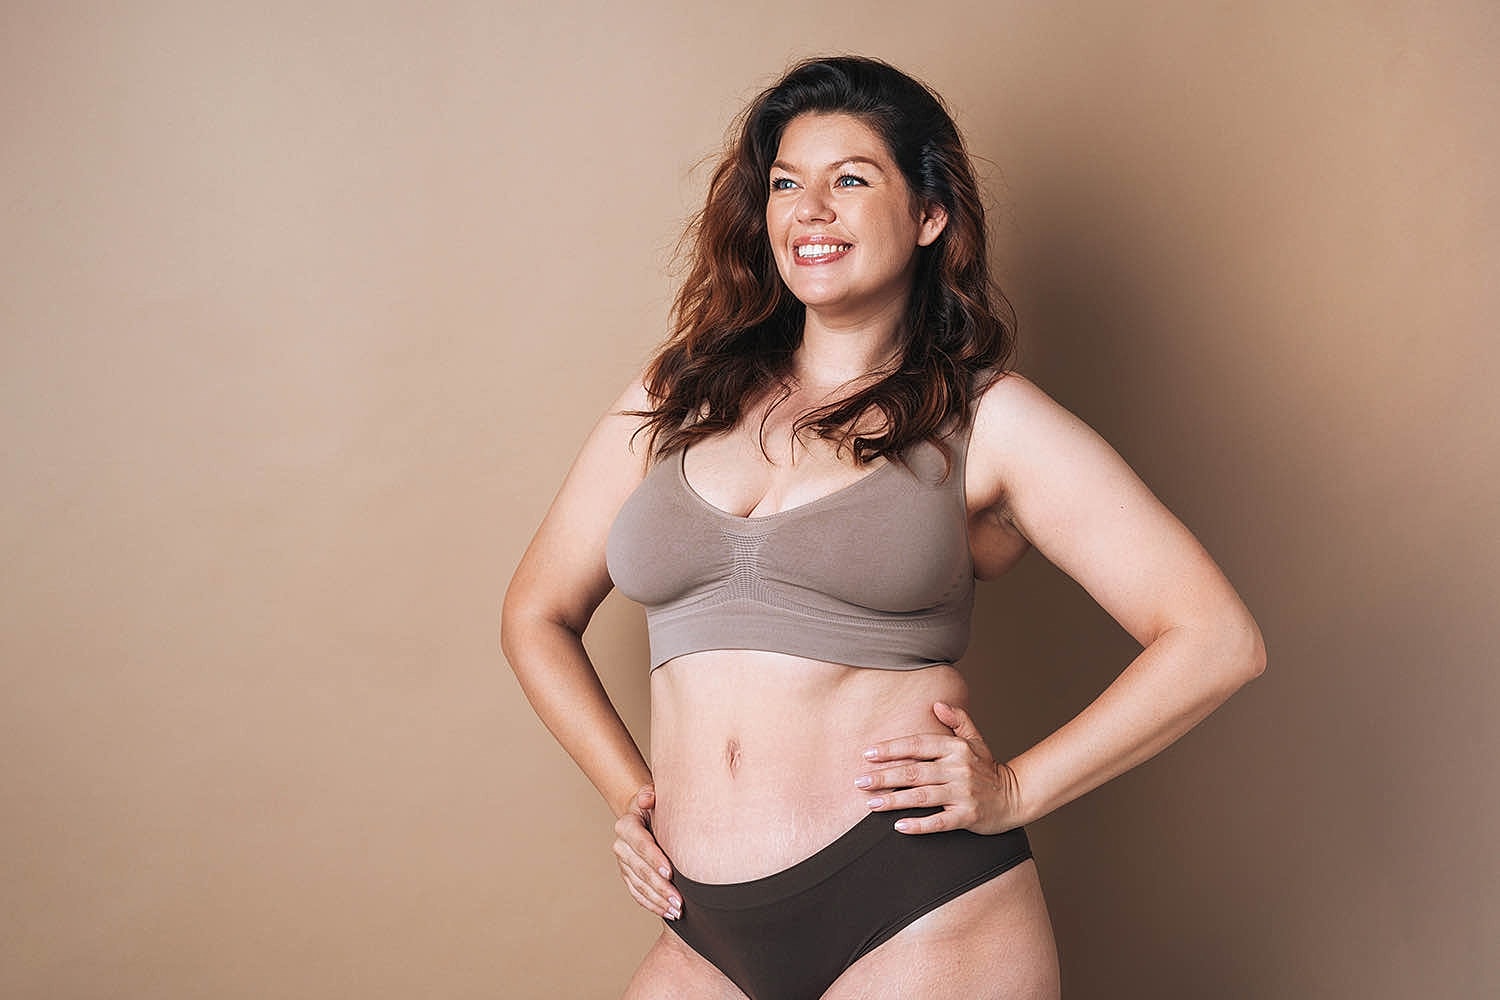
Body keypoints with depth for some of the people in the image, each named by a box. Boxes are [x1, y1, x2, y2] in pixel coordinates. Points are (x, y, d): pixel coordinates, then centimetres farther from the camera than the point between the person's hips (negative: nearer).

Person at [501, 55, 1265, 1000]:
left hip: (922, 918, -3)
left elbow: (1218, 639, -4)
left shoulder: (986, 419, 0)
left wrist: (1018, 788, -6)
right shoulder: (679, 399, 10)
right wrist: (630, 792, 10)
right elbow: (537, 615, 21)